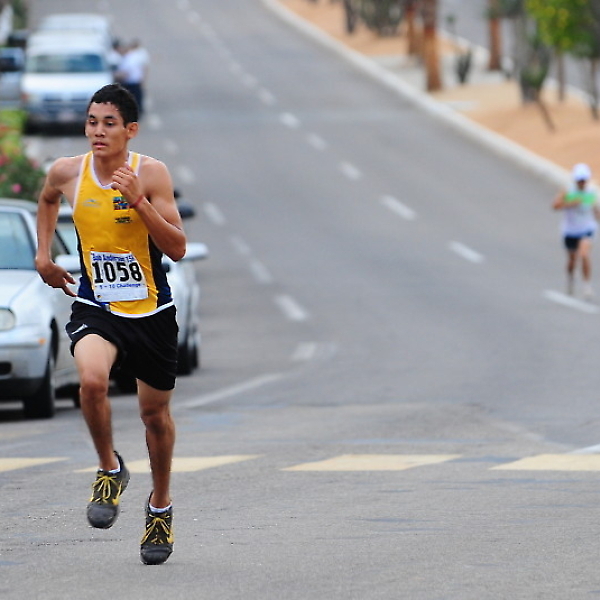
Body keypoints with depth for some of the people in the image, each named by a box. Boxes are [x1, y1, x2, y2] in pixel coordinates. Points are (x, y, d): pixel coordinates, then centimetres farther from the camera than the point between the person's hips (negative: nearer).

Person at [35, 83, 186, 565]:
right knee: (92, 379, -30)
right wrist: (43, 254, 12)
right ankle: (110, 470, -4)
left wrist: (139, 202, -28)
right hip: (95, 308, 1)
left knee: (155, 412, 13)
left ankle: (161, 504, 38)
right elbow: (47, 199, 20)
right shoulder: (67, 172, -7)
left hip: (151, 312, -1)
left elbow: (178, 249, -18)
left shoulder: (151, 174, -15)